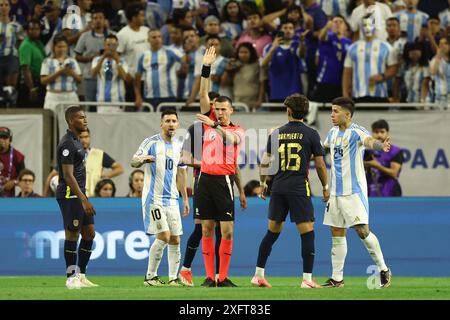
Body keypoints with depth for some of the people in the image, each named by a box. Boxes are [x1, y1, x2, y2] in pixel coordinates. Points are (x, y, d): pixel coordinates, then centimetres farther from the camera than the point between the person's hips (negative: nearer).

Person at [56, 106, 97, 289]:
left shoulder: (76, 142, 17)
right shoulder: (67, 144, -15)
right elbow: (68, 175, -20)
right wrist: (84, 200, -23)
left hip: (79, 194, 10)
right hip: (69, 194, -10)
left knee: (89, 233, 9)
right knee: (72, 235, -6)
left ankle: (81, 276, 14)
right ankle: (72, 278, -1)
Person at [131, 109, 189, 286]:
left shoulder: (179, 146, 12)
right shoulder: (151, 142, -5)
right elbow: (133, 161, -15)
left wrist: (185, 199, 19)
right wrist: (143, 159, -38)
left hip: (172, 199, 6)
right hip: (154, 197, -6)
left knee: (175, 240, 3)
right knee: (164, 236, -14)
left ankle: (173, 278, 11)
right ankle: (150, 276, -3)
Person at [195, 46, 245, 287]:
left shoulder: (237, 131, 4)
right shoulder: (209, 121, 11)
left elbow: (229, 139, -20)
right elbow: (203, 95, 3)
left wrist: (215, 126, -34)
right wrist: (206, 68, -6)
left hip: (224, 179, -3)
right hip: (205, 178, 3)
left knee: (227, 231, -6)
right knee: (207, 229, 3)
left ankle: (223, 277, -1)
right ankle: (209, 277, 5)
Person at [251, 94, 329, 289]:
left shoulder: (276, 134, 6)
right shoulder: (311, 134, -4)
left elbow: (265, 162, 11)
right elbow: (320, 165, -2)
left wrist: (262, 183, 26)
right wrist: (325, 187, 11)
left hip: (278, 187, 4)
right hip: (300, 188, -4)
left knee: (272, 232, 13)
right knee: (307, 233, -1)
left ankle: (258, 274, 16)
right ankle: (307, 278, -6)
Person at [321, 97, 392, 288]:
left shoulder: (356, 132, -12)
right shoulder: (333, 133, 10)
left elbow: (368, 141, -35)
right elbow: (324, 146, 32)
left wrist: (380, 146, -57)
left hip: (354, 191, -7)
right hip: (336, 192, 7)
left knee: (362, 231, -13)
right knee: (337, 234, 7)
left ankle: (383, 270, 2)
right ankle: (337, 278, 12)